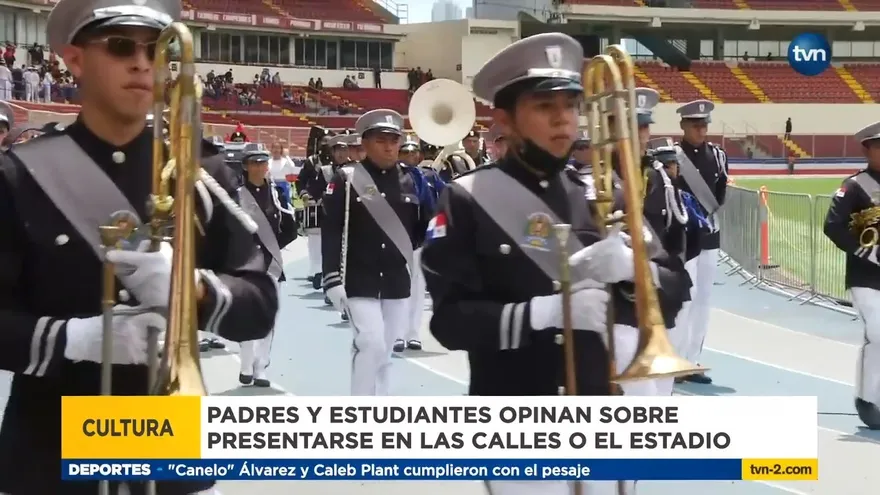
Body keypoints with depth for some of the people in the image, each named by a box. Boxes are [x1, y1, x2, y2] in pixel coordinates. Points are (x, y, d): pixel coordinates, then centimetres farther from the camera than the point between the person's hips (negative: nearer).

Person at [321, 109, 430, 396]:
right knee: (371, 345, -14)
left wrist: (434, 212, -10)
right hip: (359, 283, -4)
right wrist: (332, 280, -14)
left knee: (384, 352, 11)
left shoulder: (410, 182, 7)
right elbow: (331, 233, -8)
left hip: (397, 283, 5)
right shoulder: (346, 179, -6)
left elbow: (418, 232, 10)